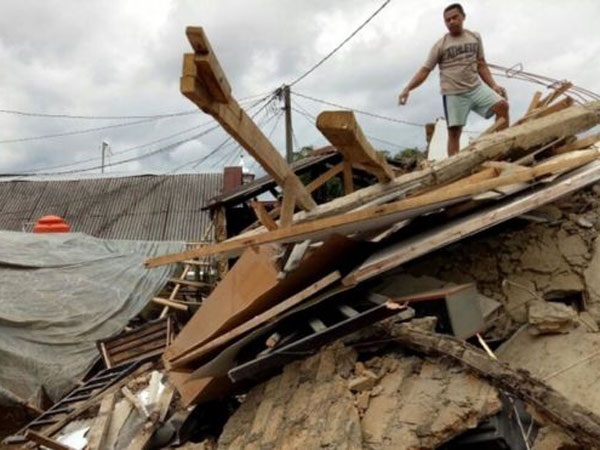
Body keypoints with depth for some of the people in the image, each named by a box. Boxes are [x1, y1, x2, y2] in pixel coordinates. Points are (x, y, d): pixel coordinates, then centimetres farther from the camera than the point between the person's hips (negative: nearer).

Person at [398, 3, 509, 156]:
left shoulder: (475, 37, 11)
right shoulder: (440, 45, 0)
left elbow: (481, 65, 15)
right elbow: (425, 70, -4)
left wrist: (493, 85, 3)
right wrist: (407, 89, -17)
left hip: (476, 88, 3)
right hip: (453, 94, -3)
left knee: (502, 105, -14)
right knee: (454, 131, -4)